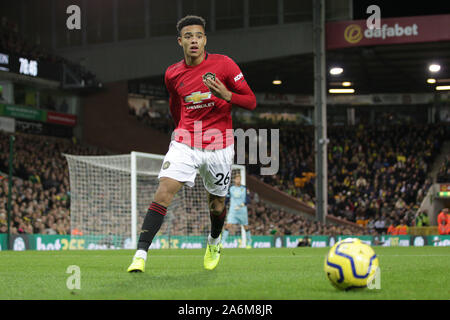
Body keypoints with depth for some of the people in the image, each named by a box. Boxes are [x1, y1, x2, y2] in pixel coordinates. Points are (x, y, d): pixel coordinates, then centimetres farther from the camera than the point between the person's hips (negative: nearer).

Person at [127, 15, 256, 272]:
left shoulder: (224, 64, -6)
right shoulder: (173, 74, 4)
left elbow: (251, 101, -4)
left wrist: (227, 95, -22)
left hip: (219, 147, -1)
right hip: (185, 143, 1)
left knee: (217, 205, 10)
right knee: (163, 193, -18)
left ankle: (214, 242, 44)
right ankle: (141, 255, -22)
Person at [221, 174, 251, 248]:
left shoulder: (244, 189, 2)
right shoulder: (231, 189, 6)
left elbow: (247, 200, -5)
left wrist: (241, 205, -20)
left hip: (242, 211, 0)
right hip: (233, 211, 0)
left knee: (246, 227, 6)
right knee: (228, 225, -14)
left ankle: (249, 243, 23)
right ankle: (222, 243, -14)